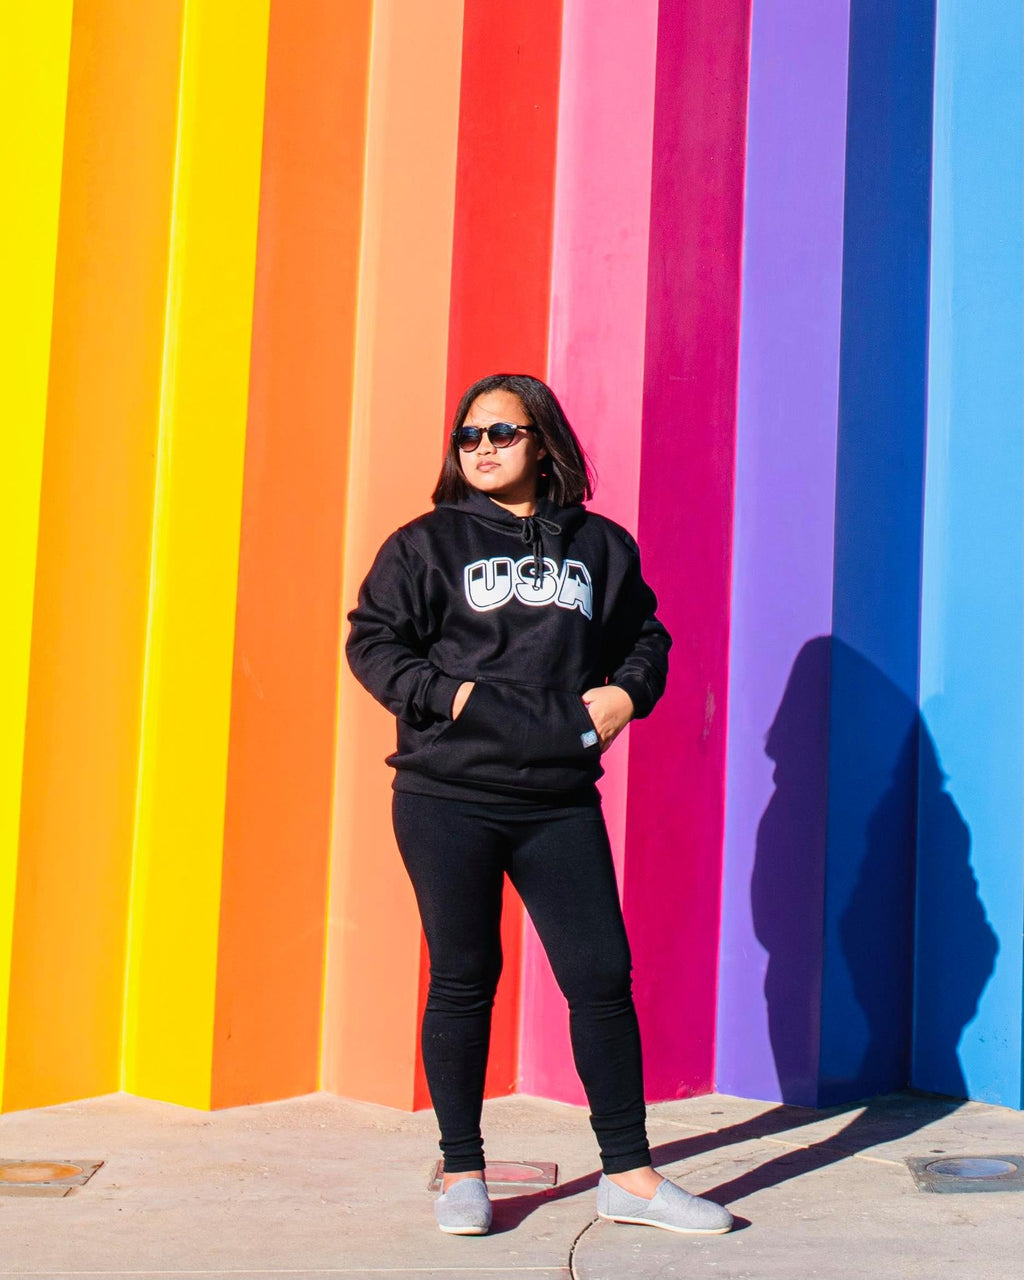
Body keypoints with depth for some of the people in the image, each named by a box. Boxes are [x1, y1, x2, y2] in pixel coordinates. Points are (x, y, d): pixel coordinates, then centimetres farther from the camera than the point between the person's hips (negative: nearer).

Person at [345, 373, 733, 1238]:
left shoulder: (601, 547, 12)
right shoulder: (428, 543, 5)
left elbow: (646, 637, 21)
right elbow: (372, 641, 3)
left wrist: (627, 691, 1)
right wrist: (446, 696, -11)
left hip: (561, 803, 2)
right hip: (446, 799, -2)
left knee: (603, 975, 1)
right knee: (463, 981, 5)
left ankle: (629, 1175, 14)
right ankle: (463, 1175, 20)